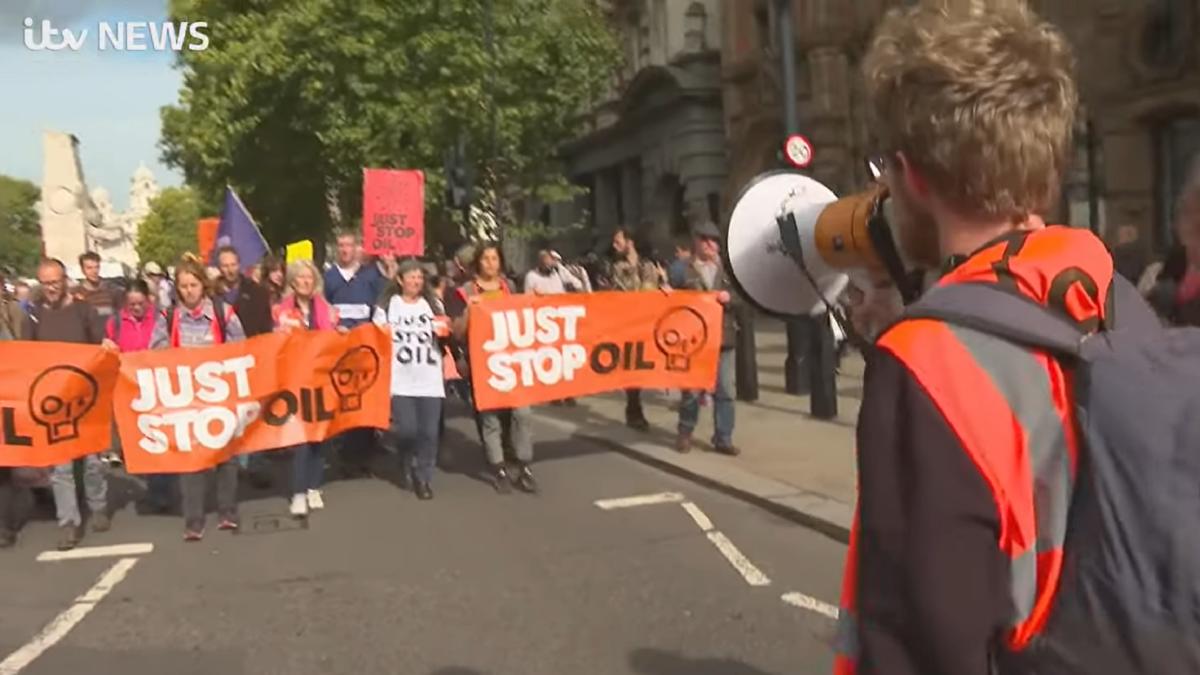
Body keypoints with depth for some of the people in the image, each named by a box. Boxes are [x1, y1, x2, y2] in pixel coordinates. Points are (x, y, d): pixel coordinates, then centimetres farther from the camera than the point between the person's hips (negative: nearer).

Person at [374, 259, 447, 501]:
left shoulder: (432, 305, 16)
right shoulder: (387, 306, 7)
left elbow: (444, 336, 18)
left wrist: (445, 331, -3)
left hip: (430, 379, 2)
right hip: (400, 379, -2)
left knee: (429, 432, -2)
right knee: (406, 429, -11)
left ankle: (424, 478, 13)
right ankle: (412, 465, 19)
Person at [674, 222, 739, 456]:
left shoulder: (727, 269, 13)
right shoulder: (685, 270, 2)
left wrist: (729, 297, -9)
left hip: (724, 336, 3)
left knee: (725, 391, 3)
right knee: (692, 389, 3)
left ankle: (723, 439, 10)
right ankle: (685, 434, 21)